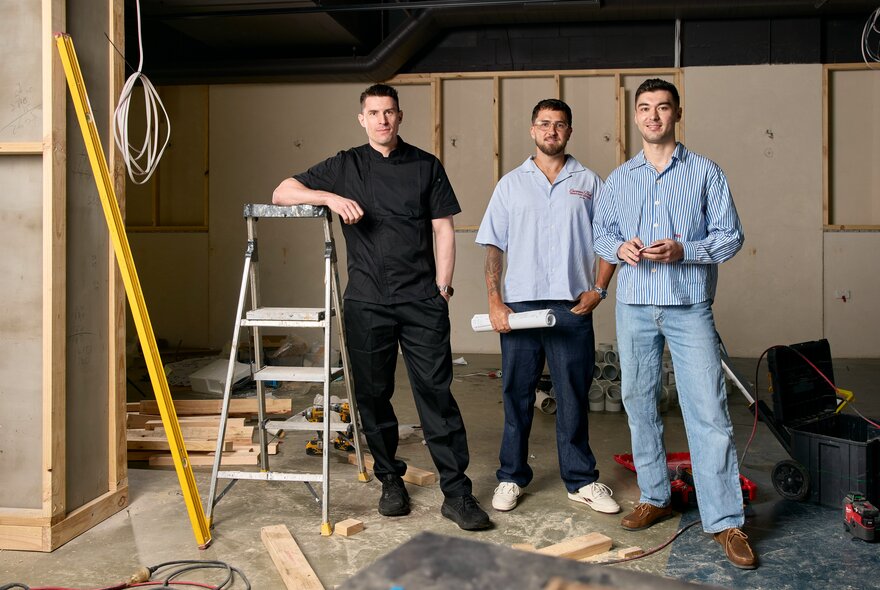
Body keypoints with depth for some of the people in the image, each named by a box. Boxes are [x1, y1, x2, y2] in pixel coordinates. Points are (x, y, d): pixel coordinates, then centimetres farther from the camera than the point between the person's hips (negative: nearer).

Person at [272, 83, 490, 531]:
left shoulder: (426, 166, 10)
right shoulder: (344, 167, 11)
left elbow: (444, 230, 8)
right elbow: (281, 194, 9)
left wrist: (442, 289, 0)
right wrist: (329, 197, -8)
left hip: (422, 301, -1)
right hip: (366, 303, 1)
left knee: (436, 393, -4)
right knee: (373, 395, 7)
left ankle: (457, 493, 0)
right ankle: (391, 480, 23)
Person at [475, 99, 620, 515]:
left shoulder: (589, 183, 9)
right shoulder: (511, 184, 10)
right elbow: (494, 246, 6)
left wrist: (599, 289, -3)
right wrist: (494, 301, -3)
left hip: (573, 307, 0)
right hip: (519, 305, 0)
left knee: (574, 396, 6)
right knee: (516, 394, 7)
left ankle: (582, 480, 17)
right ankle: (511, 477, 19)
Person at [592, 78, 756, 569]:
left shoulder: (706, 172, 4)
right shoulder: (619, 179, 13)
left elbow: (731, 236, 1)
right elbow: (600, 232, 15)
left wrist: (683, 250, -15)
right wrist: (619, 247, -7)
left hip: (690, 307, -3)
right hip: (634, 307, 4)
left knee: (709, 412, -7)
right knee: (640, 405, 10)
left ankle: (726, 521, 0)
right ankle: (655, 497, 26)